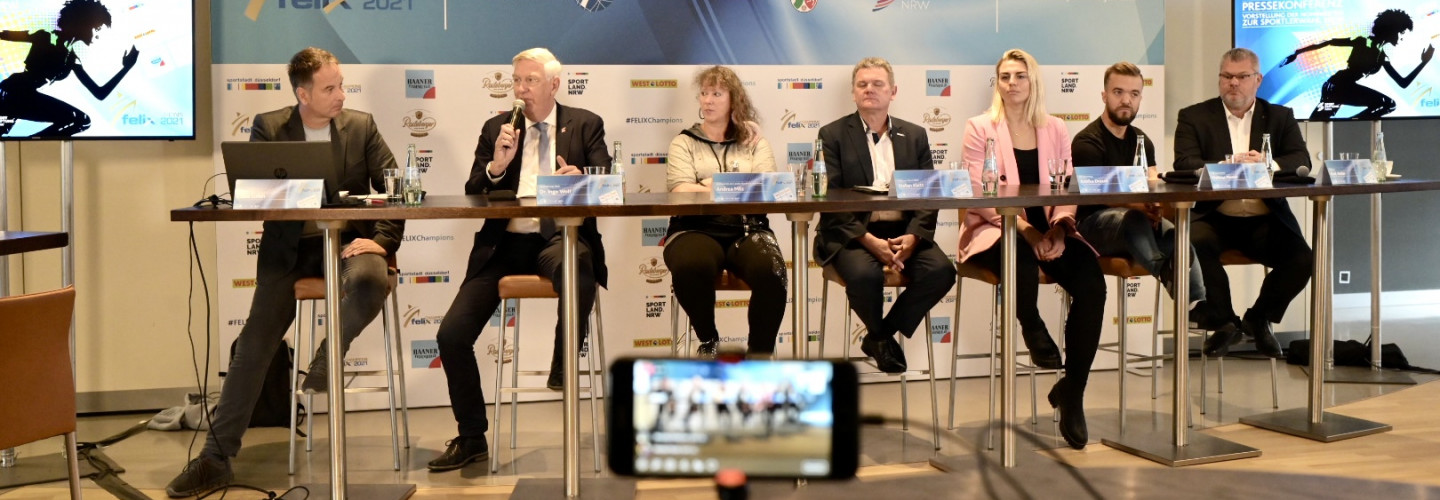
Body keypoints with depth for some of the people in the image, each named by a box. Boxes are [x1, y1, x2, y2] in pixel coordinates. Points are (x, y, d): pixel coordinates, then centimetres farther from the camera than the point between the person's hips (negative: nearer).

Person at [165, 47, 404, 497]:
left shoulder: (362, 126, 5)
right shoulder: (268, 128, 3)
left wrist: (382, 239, -15)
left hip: (346, 240, 0)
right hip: (288, 248, 0)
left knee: (372, 280, -36)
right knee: (254, 345, -12)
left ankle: (328, 354, -4)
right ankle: (217, 457, -3)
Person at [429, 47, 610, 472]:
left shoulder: (585, 125, 9)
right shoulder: (496, 128, 14)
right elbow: (472, 195, 8)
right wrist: (496, 165, -11)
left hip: (558, 236, -3)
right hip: (504, 243, 3)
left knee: (577, 262, -41)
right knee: (452, 334, -10)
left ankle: (563, 365, -21)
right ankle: (472, 438, 7)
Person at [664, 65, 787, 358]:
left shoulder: (754, 142, 17)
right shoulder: (684, 143, 14)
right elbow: (681, 192, -4)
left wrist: (710, 186, -6)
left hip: (747, 229, 1)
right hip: (696, 229, -1)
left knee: (770, 270, -32)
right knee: (692, 267, -36)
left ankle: (761, 352, -10)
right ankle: (708, 341, -7)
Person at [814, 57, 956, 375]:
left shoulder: (915, 136, 15)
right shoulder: (833, 135, 4)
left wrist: (912, 237, -13)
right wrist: (869, 240, -18)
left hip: (904, 231, 3)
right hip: (852, 233, -3)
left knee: (941, 271, -24)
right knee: (864, 274, -34)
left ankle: (880, 336, 0)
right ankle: (881, 337, 1)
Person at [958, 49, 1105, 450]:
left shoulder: (1055, 130, 15)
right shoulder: (980, 128, 3)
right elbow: (981, 196, -7)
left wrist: (1059, 227, -15)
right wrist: (1026, 230, -21)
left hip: (1047, 232, 4)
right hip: (994, 230, -3)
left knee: (1092, 284, -24)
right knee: (1022, 252, -40)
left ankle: (1072, 390, -10)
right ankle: (1031, 327, -5)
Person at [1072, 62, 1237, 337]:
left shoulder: (1141, 140, 15)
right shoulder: (1087, 142, -7)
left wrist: (1155, 205, -25)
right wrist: (1143, 206, -36)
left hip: (1133, 224, 6)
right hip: (1093, 224, -6)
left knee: (1175, 232, -24)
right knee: (1134, 218, -37)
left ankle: (1197, 303, -36)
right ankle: (1168, 275, -55)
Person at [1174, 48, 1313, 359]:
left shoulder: (1280, 117, 13)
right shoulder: (1194, 117, 7)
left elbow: (1302, 162, -1)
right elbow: (1184, 165, -8)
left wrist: (1267, 165, -22)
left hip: (1265, 219, 2)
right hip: (1214, 217, -2)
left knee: (1302, 259, -24)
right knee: (1196, 246, -34)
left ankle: (1259, 319, 6)